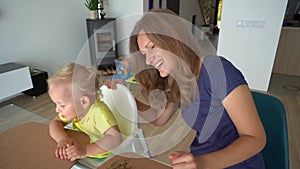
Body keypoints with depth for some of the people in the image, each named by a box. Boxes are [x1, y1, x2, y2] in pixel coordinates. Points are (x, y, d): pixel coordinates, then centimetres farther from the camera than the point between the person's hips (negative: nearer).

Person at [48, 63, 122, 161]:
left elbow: (116, 138, -37)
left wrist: (85, 150, -43)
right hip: (80, 155, 6)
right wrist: (63, 139, -22)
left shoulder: (99, 112, -29)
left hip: (103, 157, -5)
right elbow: (55, 123, -3)